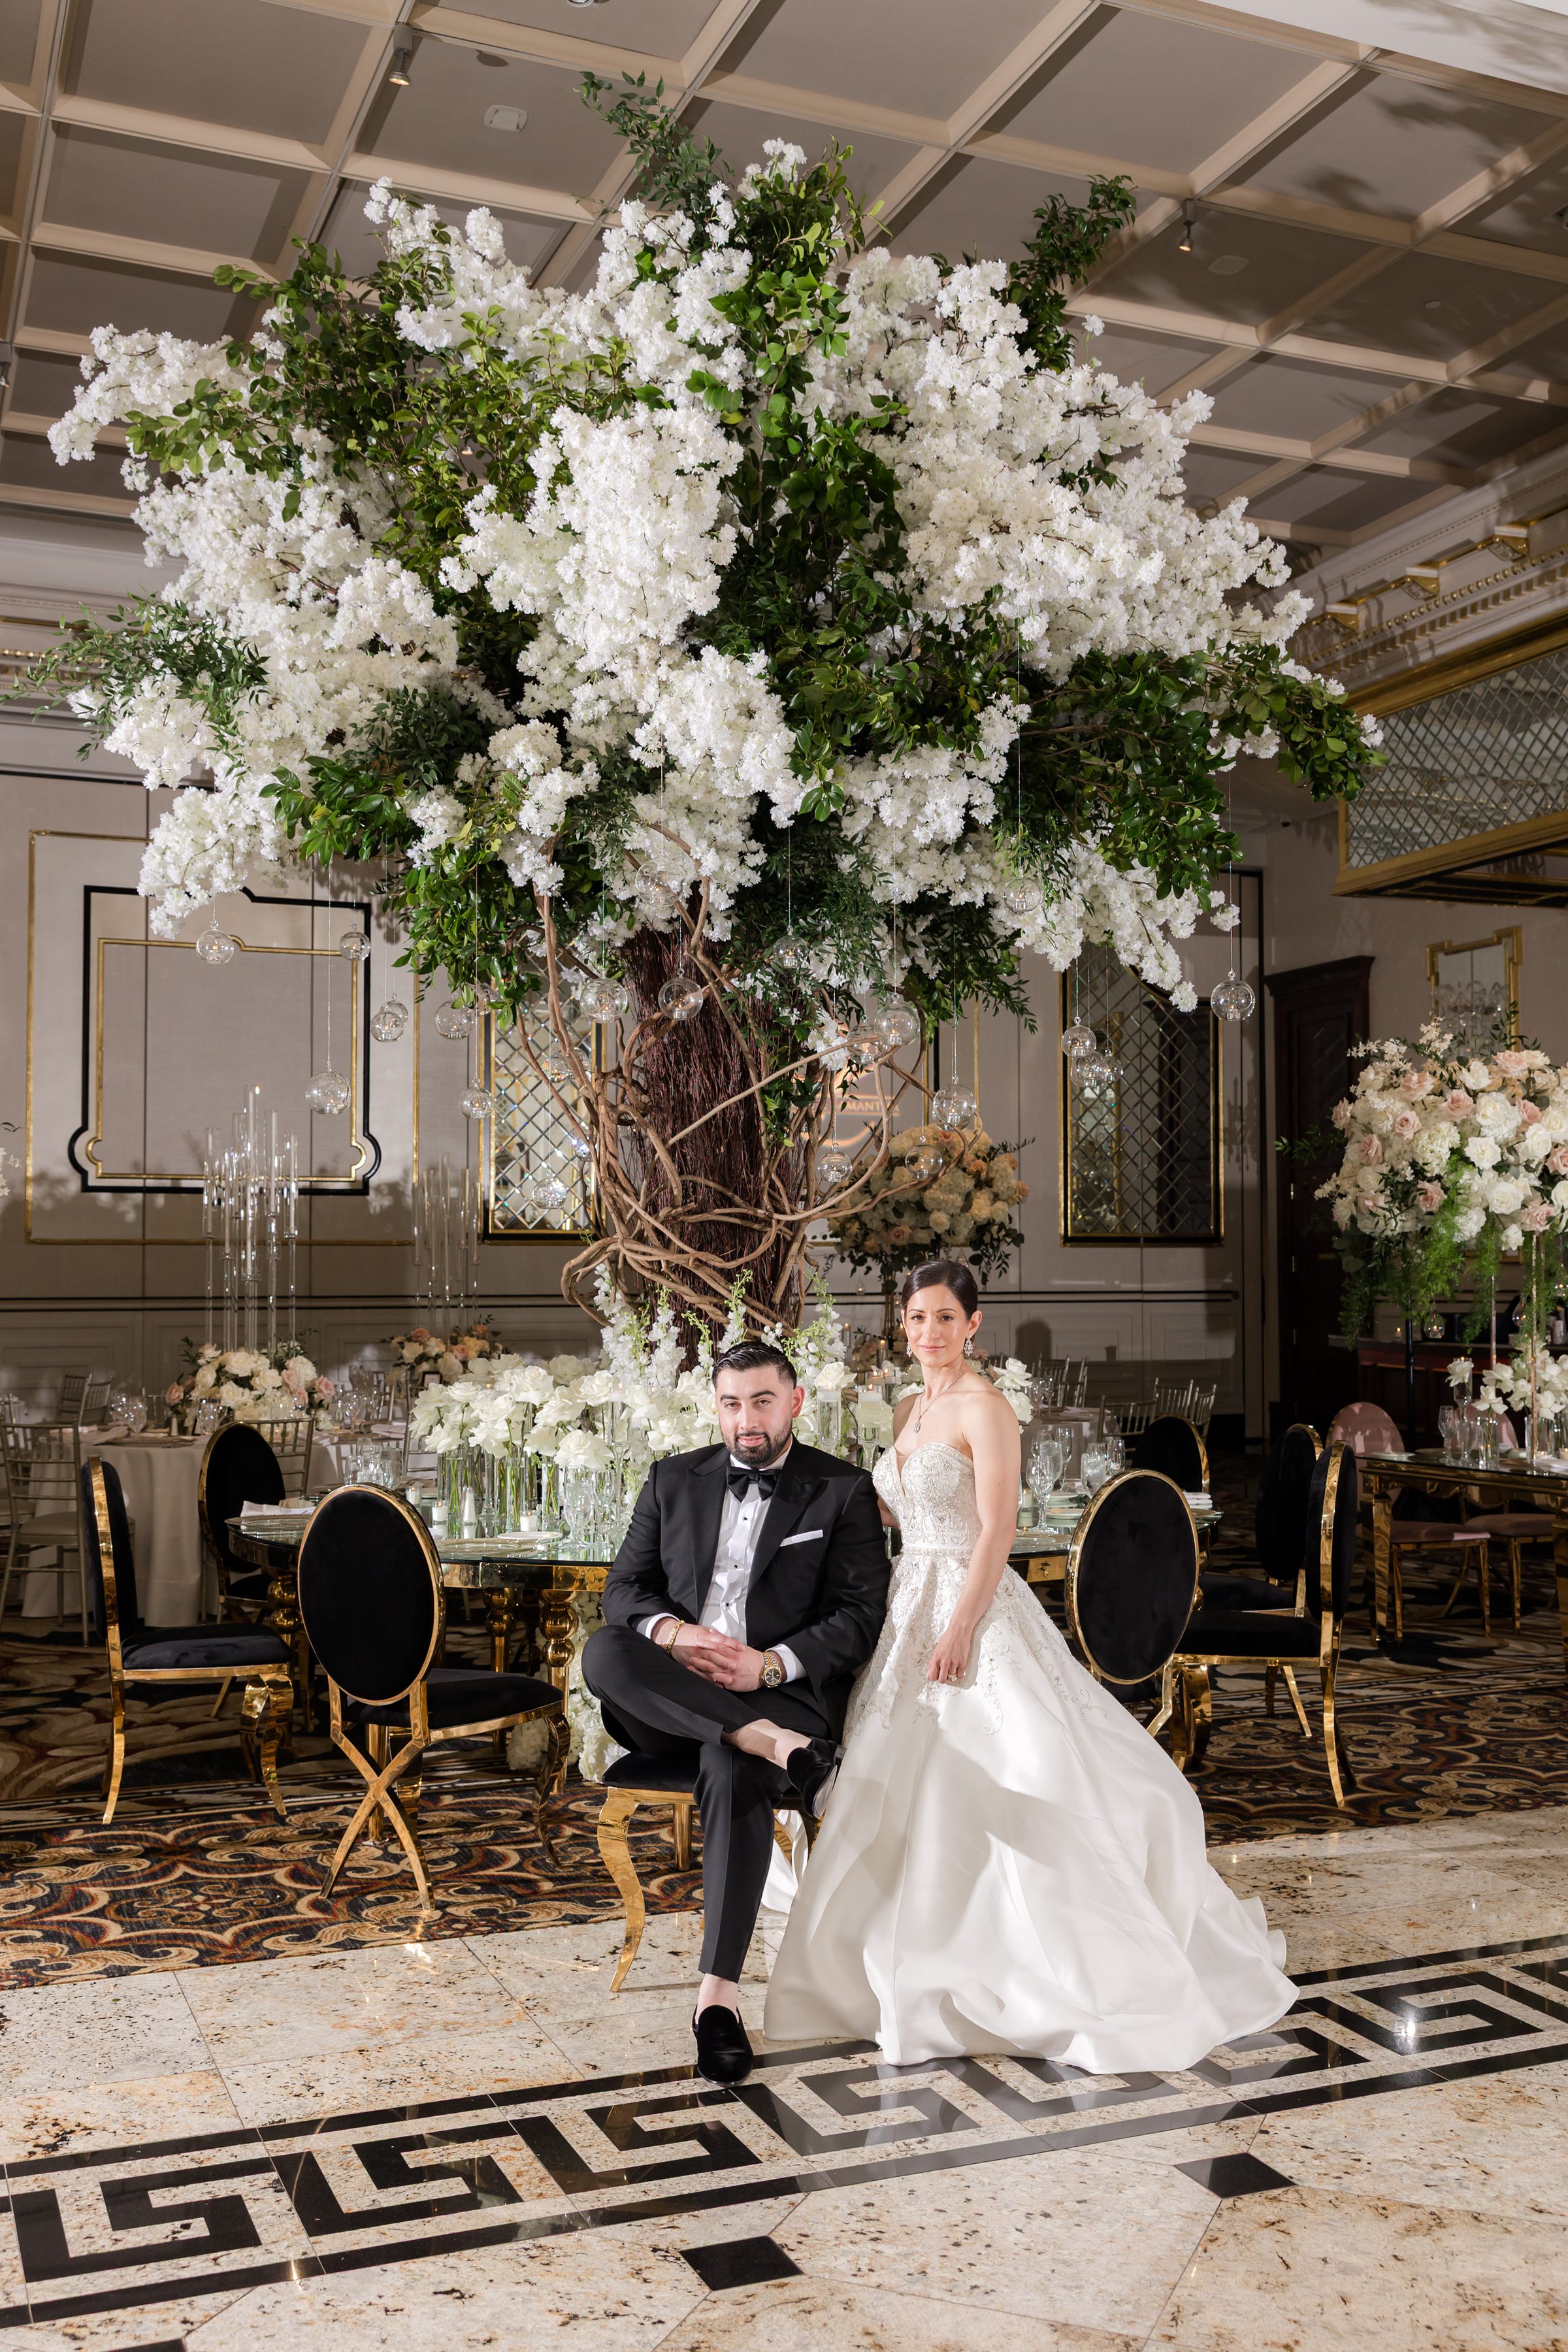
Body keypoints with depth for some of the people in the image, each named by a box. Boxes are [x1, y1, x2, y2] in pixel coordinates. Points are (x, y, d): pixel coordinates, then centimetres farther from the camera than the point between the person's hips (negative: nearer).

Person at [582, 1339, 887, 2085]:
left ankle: (719, 1990, -29)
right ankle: (774, 1746, -33)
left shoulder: (843, 1491, 4)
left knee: (732, 1770, -36)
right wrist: (670, 1632, -13)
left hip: (783, 1689, -3)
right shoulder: (674, 1480, 15)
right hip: (673, 1695, 4)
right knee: (602, 1652, -29)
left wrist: (769, 1665, -18)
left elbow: (862, 1617, -3)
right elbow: (625, 1586, 11)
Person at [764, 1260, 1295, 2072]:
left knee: (996, 1785, -8)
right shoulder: (909, 1410, 14)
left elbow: (996, 1533, -17)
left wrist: (958, 1632, -21)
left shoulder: (984, 1408, -11)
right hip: (908, 1607, 8)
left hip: (974, 1609, -8)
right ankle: (933, 1978, 22)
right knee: (910, 1796, 10)